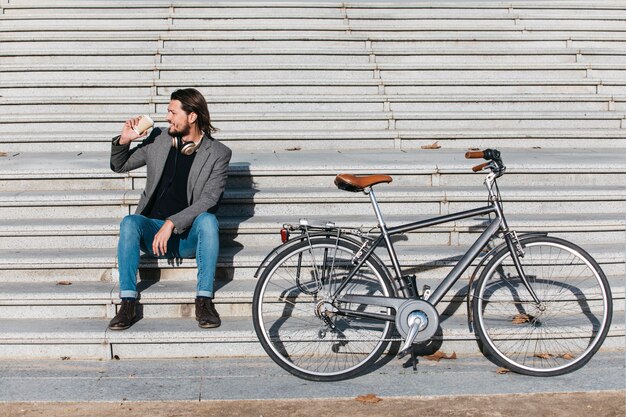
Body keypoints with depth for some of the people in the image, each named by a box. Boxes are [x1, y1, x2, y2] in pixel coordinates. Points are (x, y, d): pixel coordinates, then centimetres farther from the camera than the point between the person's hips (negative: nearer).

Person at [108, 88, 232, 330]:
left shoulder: (218, 153, -2)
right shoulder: (158, 140, 9)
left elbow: (208, 200, -13)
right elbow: (119, 166, 20)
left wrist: (171, 223, -24)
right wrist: (124, 141, -1)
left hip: (189, 236, -2)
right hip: (154, 231, 2)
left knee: (207, 220, -33)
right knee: (129, 222, -28)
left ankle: (204, 300, -28)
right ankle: (128, 303, -27)